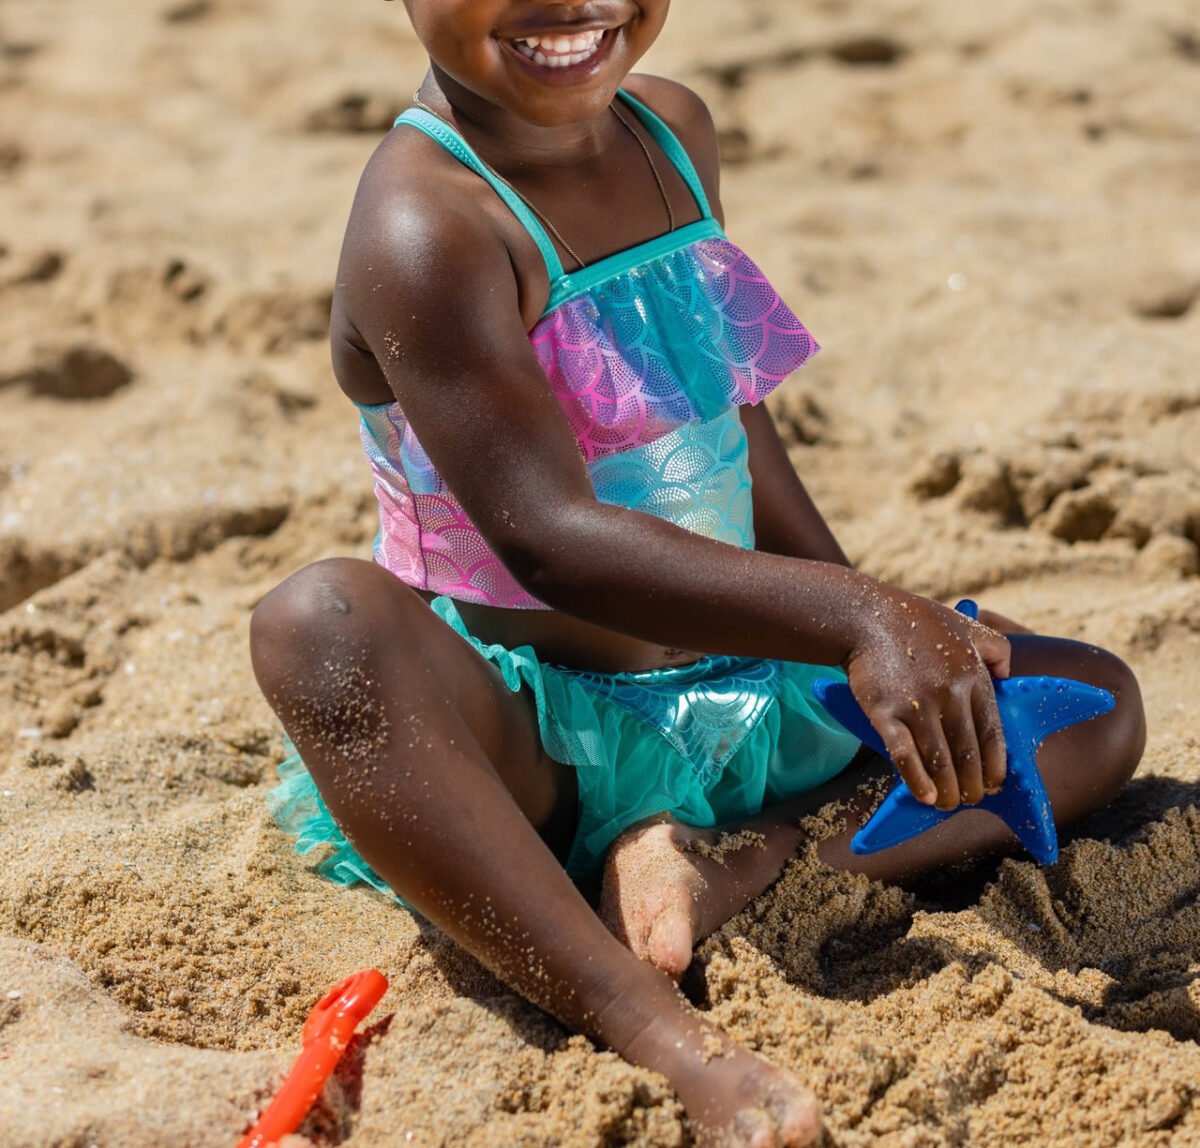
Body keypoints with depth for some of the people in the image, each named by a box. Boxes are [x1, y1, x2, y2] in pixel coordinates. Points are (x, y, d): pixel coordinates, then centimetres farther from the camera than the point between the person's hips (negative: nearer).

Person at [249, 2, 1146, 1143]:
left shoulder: (675, 130, 4)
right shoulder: (424, 224, -21)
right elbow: (548, 538, -31)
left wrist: (878, 616, 8)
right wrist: (851, 617, -41)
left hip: (742, 698, 8)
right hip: (531, 745, -7)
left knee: (1100, 704, 4)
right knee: (321, 620, -37)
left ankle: (724, 866, -20)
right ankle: (664, 1036, -43)